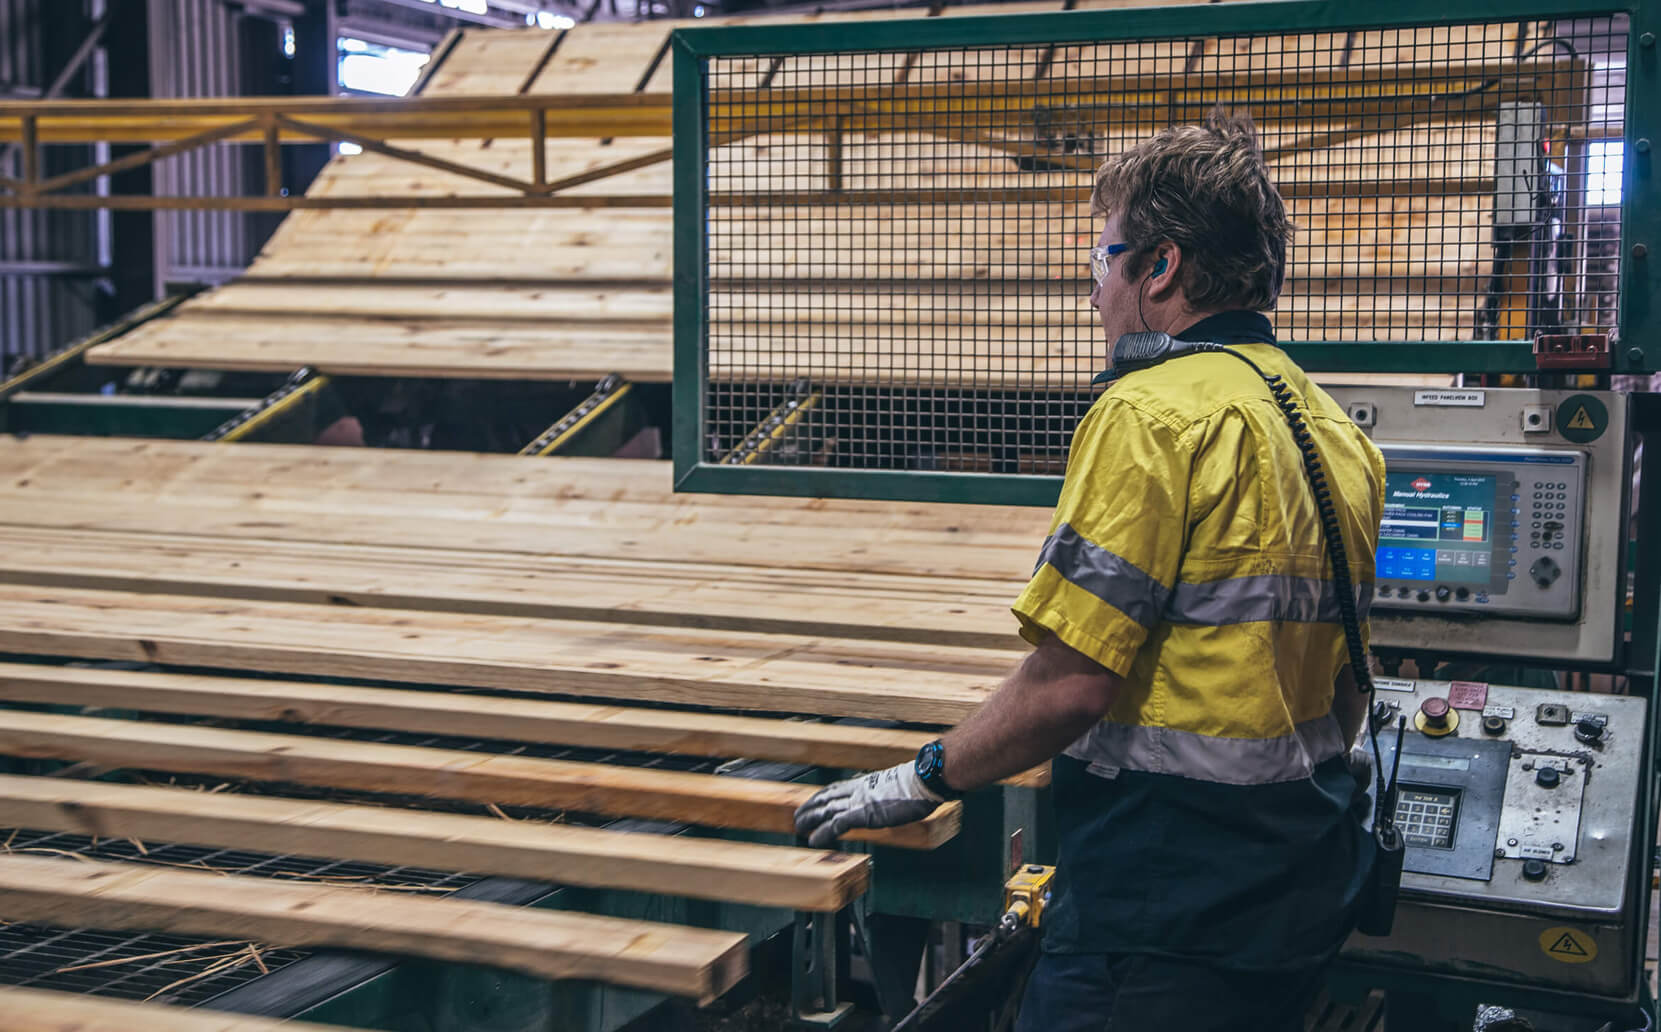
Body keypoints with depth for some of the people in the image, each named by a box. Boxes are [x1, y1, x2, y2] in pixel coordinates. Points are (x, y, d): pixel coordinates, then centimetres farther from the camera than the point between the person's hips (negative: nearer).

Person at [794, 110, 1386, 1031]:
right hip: (1304, 891, 9)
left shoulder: (1150, 414, -16)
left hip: (1168, 914, -9)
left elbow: (1069, 680, -20)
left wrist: (923, 780, -6)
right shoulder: (1337, 432, 11)